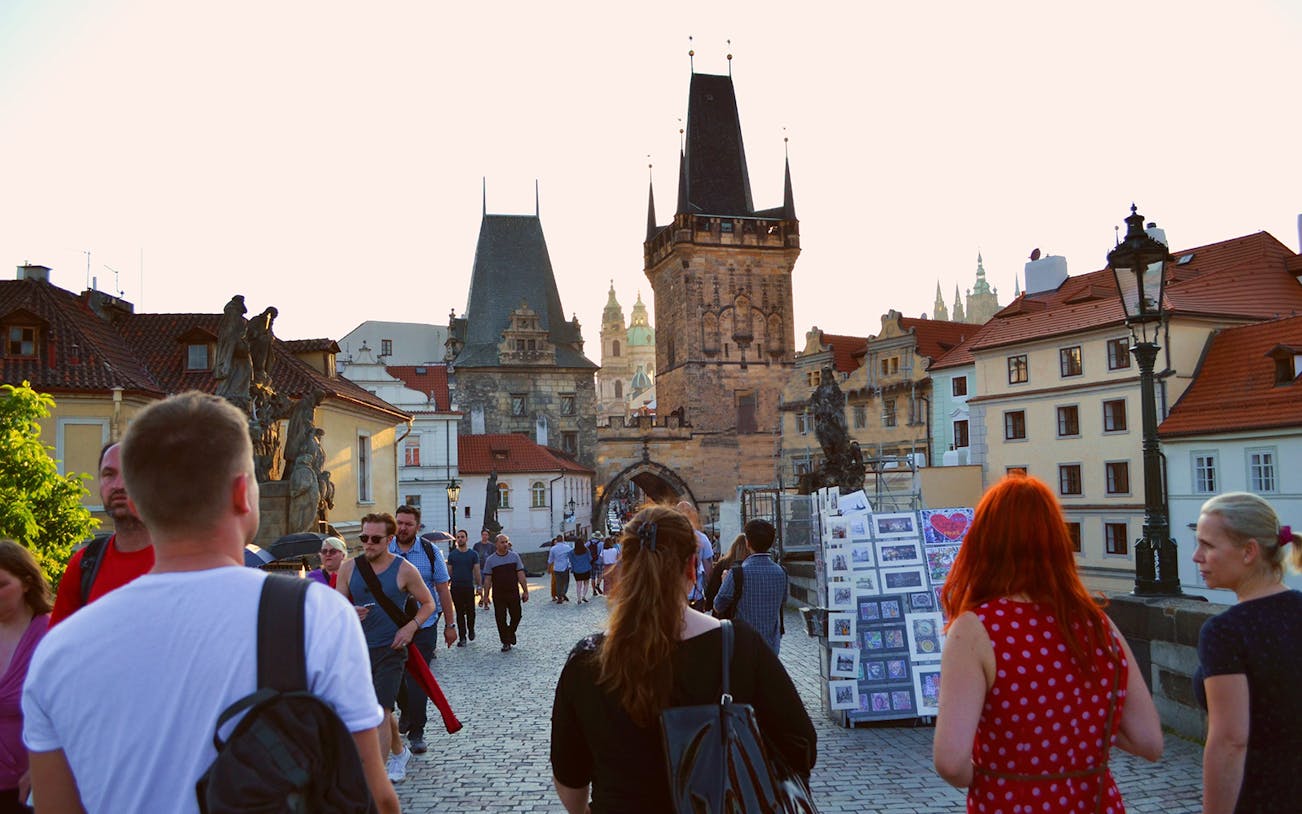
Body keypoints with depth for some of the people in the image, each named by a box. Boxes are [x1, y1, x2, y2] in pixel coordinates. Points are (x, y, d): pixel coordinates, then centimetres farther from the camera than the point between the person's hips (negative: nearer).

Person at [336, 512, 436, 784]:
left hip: (391, 649, -4)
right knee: (380, 710, 19)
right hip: (358, 649, 5)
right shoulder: (349, 568, 2)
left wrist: (411, 627, -13)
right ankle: (399, 752, 44)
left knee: (380, 712, -14)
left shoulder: (404, 570, -6)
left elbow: (428, 603, 3)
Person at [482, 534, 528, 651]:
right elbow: (487, 579, 1)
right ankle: (506, 642, 13)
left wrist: (525, 591, 0)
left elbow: (521, 575, 3)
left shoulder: (514, 556, 2)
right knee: (501, 619, 2)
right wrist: (486, 595, -2)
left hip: (513, 593, 1)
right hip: (498, 595, -1)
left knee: (516, 616, 5)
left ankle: (511, 632, 33)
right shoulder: (491, 560, 0)